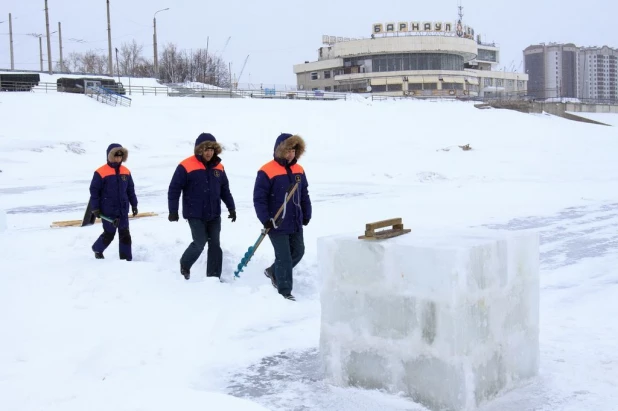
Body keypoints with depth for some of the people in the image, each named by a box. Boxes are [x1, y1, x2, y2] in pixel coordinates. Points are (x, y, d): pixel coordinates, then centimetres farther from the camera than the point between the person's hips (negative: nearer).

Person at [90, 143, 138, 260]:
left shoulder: (126, 172, 4)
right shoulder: (101, 172, -12)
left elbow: (130, 190, 13)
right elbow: (94, 191, -8)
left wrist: (134, 204, 13)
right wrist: (95, 209, -9)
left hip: (123, 210, 5)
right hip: (108, 211, -5)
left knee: (125, 234, 5)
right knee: (109, 234, 6)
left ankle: (126, 259, 12)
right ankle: (97, 249, 35)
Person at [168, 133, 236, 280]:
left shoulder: (218, 167, 5)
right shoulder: (186, 166, -12)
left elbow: (225, 190, 15)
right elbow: (174, 189, -10)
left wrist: (231, 208, 12)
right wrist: (173, 210, -13)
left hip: (214, 215, 5)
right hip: (195, 215, -5)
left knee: (215, 245, 4)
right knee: (200, 243, -7)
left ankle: (214, 277, 12)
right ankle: (185, 264, 22)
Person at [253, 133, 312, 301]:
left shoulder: (298, 170, 6)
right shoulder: (267, 171, -15)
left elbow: (304, 195, 15)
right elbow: (259, 198, -14)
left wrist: (306, 215, 13)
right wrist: (265, 220, -19)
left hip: (296, 223, 7)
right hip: (277, 224, -7)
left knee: (298, 252, 15)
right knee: (284, 257, -4)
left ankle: (273, 271, 37)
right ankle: (285, 291, 9)